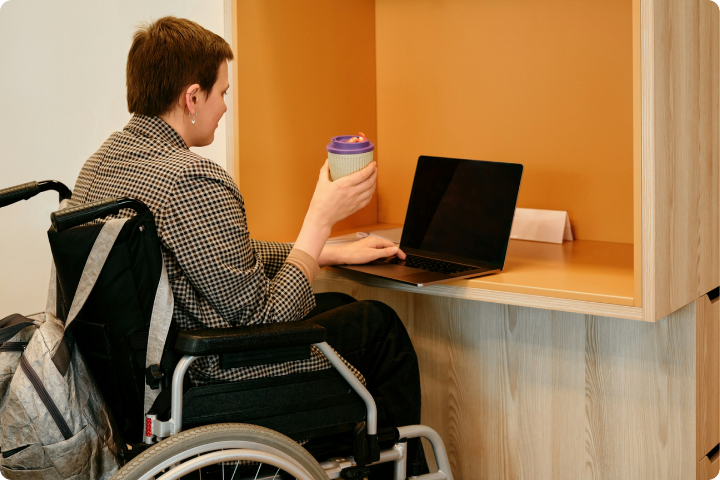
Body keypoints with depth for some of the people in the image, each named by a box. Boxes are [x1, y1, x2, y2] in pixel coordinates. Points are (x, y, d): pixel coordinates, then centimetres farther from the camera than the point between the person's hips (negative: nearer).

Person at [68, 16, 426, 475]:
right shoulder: (193, 181, -28)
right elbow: (262, 318, -22)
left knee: (339, 304, 24)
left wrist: (334, 252, 14)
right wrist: (322, 217, -13)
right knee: (379, 324, 10)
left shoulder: (103, 160, 4)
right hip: (212, 378, -9)